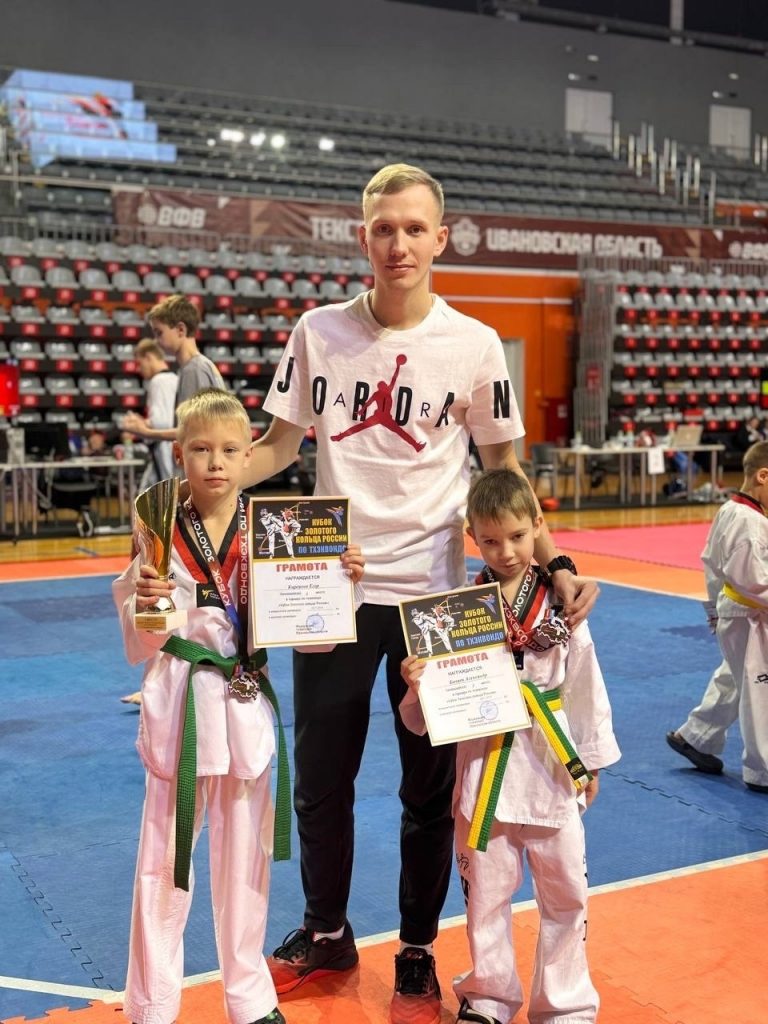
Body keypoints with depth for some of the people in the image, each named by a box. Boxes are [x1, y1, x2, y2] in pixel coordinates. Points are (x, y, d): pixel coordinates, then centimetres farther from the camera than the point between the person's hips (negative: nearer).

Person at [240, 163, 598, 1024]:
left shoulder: (474, 345, -4)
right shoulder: (318, 332, -1)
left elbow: (506, 472, 2)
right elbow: (278, 445, 6)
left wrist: (554, 565, -11)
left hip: (431, 595, -1)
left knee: (430, 788, 10)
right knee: (320, 780, 14)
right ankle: (326, 934, 37)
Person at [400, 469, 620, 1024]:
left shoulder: (560, 601, -4)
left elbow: (586, 685, 3)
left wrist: (591, 761, 6)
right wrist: (417, 685, -26)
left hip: (552, 761, 1)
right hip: (484, 762, 0)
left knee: (565, 890, 12)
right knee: (486, 890, 13)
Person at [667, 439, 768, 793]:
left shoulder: (729, 510, 6)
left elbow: (712, 560, 16)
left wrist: (718, 599, 24)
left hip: (732, 610, 11)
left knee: (732, 680, 23)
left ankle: (695, 738, 37)